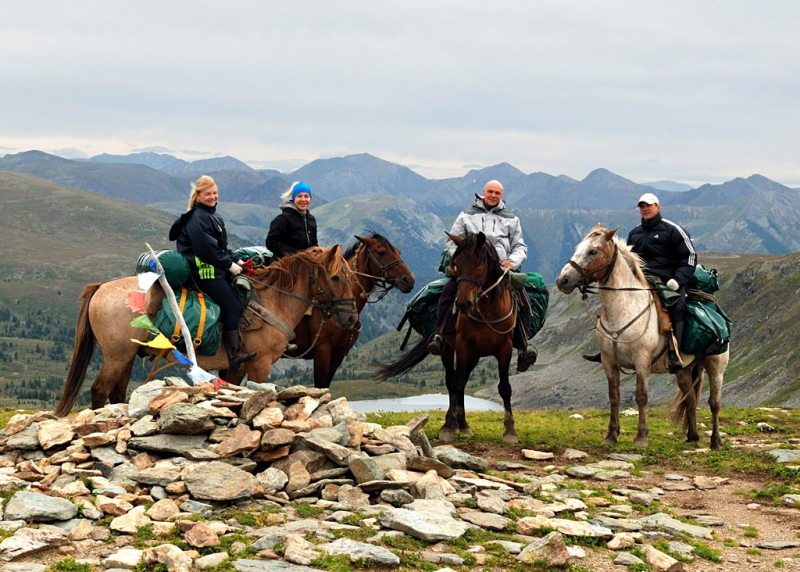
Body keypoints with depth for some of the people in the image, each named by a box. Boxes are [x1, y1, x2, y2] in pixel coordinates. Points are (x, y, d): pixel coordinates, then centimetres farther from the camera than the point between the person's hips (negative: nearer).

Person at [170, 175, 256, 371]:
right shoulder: (198, 218, -15)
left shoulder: (212, 216, 17)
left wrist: (236, 260, 7)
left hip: (216, 268, 10)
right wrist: (229, 264, -14)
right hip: (204, 271, -10)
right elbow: (207, 249, -20)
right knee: (232, 307, -13)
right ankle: (234, 355, -12)